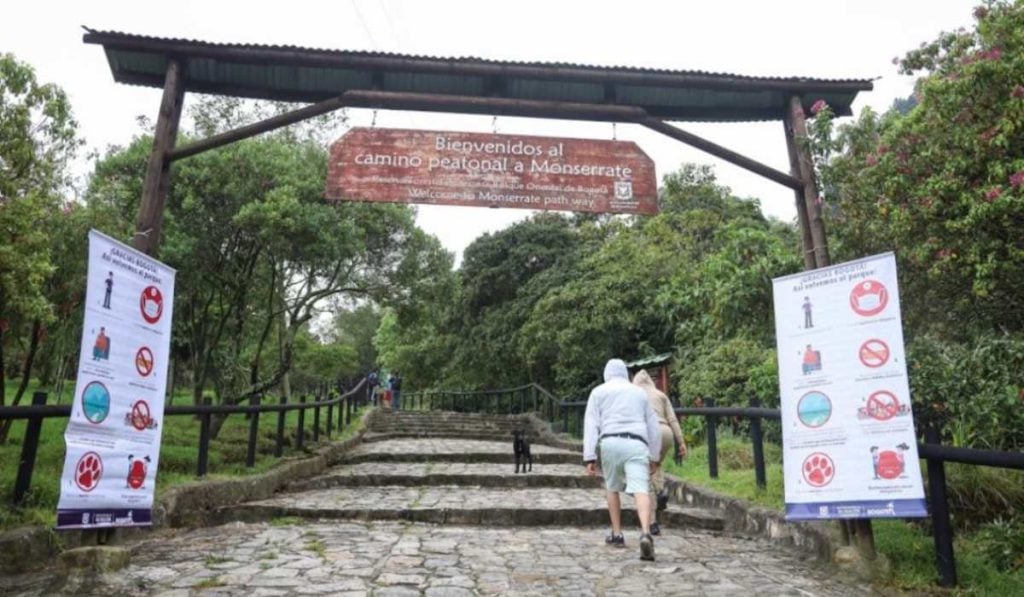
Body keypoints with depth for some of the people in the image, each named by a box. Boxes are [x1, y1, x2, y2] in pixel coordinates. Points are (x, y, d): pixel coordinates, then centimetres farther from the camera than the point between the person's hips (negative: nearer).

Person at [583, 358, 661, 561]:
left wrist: (589, 458, 0)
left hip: (611, 443, 0)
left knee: (612, 488, 21)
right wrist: (654, 456, 31)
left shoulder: (598, 392, 15)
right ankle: (646, 533, -34)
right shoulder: (639, 392, 23)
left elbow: (591, 425, 4)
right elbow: (653, 426, 24)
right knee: (640, 491, -12)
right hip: (637, 444, 1)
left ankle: (617, 535, 23)